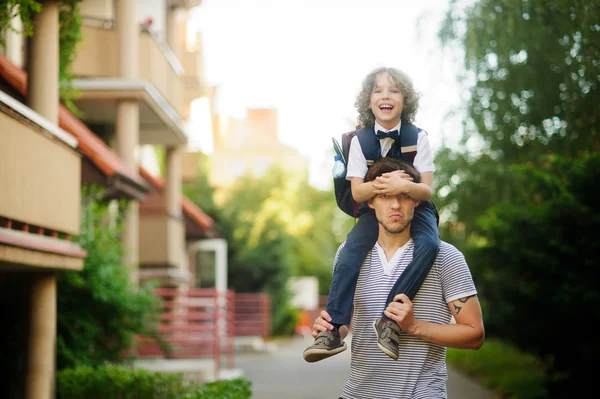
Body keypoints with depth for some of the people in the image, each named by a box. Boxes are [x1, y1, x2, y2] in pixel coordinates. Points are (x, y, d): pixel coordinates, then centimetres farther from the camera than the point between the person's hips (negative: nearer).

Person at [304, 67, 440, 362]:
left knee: (429, 245, -34)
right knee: (349, 255, -28)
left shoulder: (418, 137, -6)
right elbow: (357, 192, -8)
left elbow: (427, 190, -11)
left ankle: (390, 317, -32)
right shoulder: (361, 140, -3)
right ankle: (333, 330, -30)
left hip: (415, 208, -1)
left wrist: (403, 186, -34)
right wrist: (380, 184, -31)